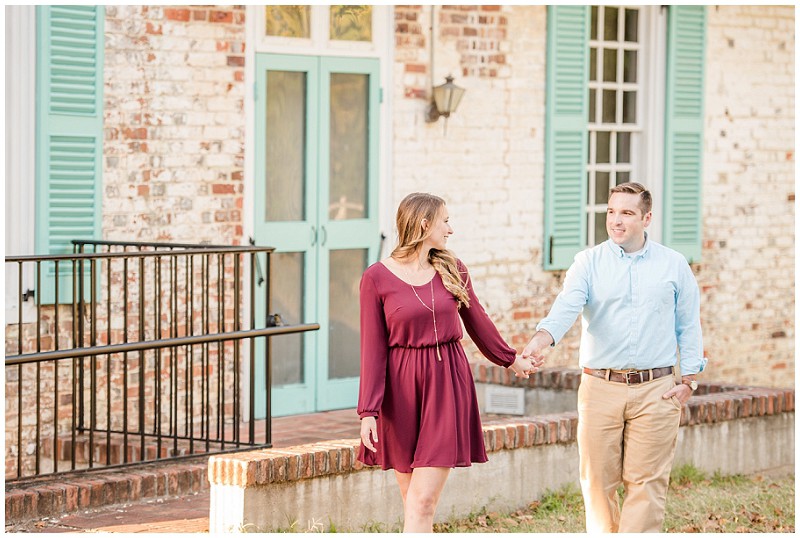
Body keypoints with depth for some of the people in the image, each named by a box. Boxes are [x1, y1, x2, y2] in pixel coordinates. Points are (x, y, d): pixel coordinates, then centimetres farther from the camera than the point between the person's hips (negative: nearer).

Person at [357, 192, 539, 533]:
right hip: (402, 389, -1)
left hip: (447, 385, 2)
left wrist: (510, 359, 33)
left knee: (423, 503, -8)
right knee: (413, 501, 6)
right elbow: (373, 348, -5)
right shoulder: (376, 278, -4)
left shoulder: (452, 269, 6)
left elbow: (477, 322, 21)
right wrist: (368, 410, -10)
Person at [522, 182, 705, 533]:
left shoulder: (673, 265, 8)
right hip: (600, 388, 0)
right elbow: (566, 306, -12)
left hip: (655, 391, 0)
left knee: (646, 483, -4)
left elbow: (688, 326, 12)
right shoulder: (589, 262, 4)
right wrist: (539, 341, -31)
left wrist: (687, 380, 3)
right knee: (598, 480, 3)